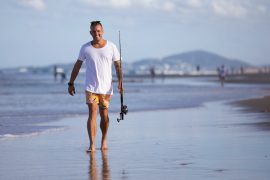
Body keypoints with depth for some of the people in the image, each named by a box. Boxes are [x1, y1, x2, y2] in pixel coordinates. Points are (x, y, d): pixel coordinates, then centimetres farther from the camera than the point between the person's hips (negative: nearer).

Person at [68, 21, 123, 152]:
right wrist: (71, 83, 9)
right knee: (92, 114, -12)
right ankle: (92, 144, -16)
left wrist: (120, 81, -12)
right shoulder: (85, 48, 2)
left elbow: (118, 66, 1)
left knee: (104, 116, 9)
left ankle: (104, 141, 29)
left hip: (106, 87, 1)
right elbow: (77, 66, 10)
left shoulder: (111, 47, 2)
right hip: (91, 87, -1)